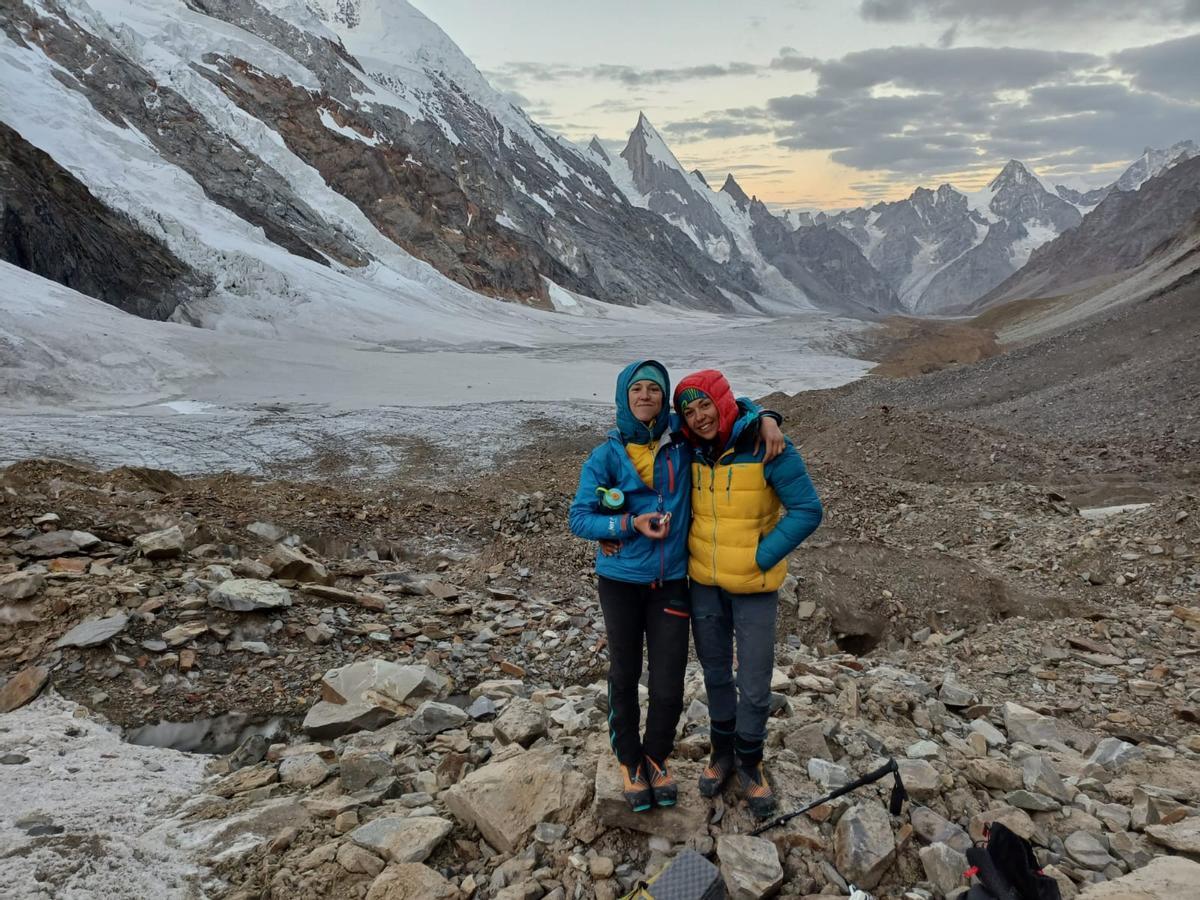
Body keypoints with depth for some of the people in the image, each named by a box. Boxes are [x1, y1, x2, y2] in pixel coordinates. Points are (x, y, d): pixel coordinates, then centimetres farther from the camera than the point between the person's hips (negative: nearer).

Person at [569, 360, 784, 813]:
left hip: (670, 582, 1)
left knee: (668, 686, 3)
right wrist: (631, 524, -20)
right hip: (621, 582, -1)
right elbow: (579, 518, -7)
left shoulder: (681, 437, -4)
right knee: (624, 676, 14)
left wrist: (765, 418, -10)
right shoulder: (607, 456, -7)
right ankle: (629, 761, 36)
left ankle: (656, 757, 32)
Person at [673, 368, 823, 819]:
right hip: (703, 582, 4)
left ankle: (749, 762, 28)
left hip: (754, 586, -4)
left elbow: (807, 511, -16)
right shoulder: (692, 451, -2)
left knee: (754, 683, 4)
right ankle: (722, 750, 38)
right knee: (715, 671, 17)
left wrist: (761, 557, -16)